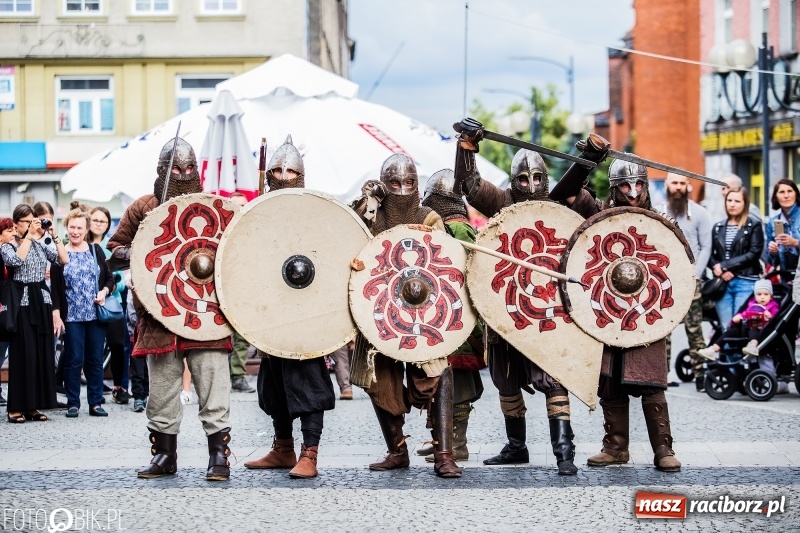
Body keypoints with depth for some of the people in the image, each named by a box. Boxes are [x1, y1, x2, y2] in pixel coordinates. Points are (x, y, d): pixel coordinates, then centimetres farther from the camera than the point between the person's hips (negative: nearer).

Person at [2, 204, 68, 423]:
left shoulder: (41, 246, 14)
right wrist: (29, 236, -17)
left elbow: (64, 260, 4)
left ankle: (34, 406, 8)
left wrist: (54, 235, -2)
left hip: (42, 301, 5)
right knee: (23, 354, -8)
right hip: (22, 302, -5)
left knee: (42, 353, 3)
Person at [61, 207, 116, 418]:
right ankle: (73, 403, 6)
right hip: (72, 316, -2)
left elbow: (109, 278, 11)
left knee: (95, 359, 5)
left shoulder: (96, 250, 8)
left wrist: (104, 292, -8)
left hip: (96, 314, 2)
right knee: (74, 359, -1)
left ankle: (95, 402, 11)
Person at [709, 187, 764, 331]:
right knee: (725, 328, 3)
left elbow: (754, 254, -8)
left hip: (746, 282, -4)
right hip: (723, 282, 4)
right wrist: (718, 269, -11)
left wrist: (724, 266, -10)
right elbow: (710, 254, 10)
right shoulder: (718, 227, 16)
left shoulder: (754, 226, 3)